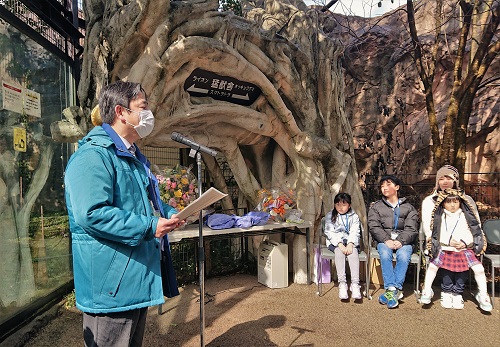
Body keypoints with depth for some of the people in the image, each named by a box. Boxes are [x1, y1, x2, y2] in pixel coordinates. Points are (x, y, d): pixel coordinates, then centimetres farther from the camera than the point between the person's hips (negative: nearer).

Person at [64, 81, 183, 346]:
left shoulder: (133, 157, 16)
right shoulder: (93, 155, -18)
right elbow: (91, 214, -29)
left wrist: (169, 213, 6)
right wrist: (148, 226, -26)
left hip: (138, 274, 10)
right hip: (112, 284, -10)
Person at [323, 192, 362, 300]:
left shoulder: (354, 217, 9)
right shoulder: (330, 216, 6)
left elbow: (355, 232, -3)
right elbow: (330, 233, -5)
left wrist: (350, 244, -21)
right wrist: (340, 244, -20)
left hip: (350, 241, 1)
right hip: (335, 242, -1)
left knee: (353, 251, -30)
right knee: (339, 251, -32)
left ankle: (355, 284, -37)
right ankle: (342, 283, -36)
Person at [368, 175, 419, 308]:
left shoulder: (408, 208, 16)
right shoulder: (376, 207, 16)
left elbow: (411, 229, 3)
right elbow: (374, 227, 2)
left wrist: (401, 241, -17)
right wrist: (386, 240, -16)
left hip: (403, 241, 0)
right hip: (384, 240, 0)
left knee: (403, 256, -32)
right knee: (385, 254, -32)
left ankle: (392, 290, -29)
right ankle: (394, 290, -32)